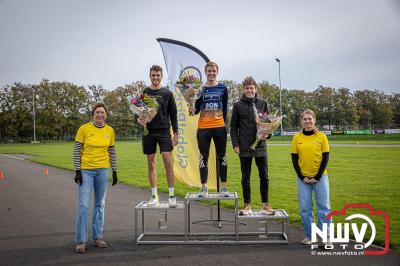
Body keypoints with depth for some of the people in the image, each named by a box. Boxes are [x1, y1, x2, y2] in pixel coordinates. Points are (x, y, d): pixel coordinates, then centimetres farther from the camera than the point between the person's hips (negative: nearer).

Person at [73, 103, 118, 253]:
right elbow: (76, 151, -5)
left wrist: (114, 171, 8)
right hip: (86, 171, -3)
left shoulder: (110, 131, 3)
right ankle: (81, 241, 5)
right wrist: (77, 171, -10)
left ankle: (97, 237, 20)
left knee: (100, 204, 9)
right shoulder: (84, 129, -7)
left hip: (103, 171, 4)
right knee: (83, 204, -5)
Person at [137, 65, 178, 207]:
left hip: (164, 131, -2)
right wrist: (138, 119, -10)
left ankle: (171, 195, 0)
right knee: (151, 163, 6)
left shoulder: (167, 93, 5)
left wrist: (175, 132, 1)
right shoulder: (144, 93, 8)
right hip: (148, 131, 2)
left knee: (167, 161, -9)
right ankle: (154, 196, 14)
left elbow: (173, 114, 6)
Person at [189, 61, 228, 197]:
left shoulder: (222, 88, 5)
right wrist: (193, 110, -19)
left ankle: (224, 187, 15)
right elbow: (197, 109, 3)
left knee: (221, 157, 7)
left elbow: (225, 108, 9)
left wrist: (225, 124, 4)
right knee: (203, 158, 4)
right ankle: (203, 188, 10)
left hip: (219, 127, 0)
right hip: (203, 128, 0)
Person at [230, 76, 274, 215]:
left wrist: (267, 134, -8)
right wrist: (235, 144, -5)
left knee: (264, 176, 4)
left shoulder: (263, 103, 7)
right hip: (244, 148, -1)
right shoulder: (238, 105, 3)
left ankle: (265, 204, 16)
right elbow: (233, 127, 3)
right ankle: (247, 205, 17)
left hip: (260, 146, 1)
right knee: (246, 178, 7)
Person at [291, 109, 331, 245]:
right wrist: (302, 177, -5)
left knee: (324, 206, 1)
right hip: (303, 178, 1)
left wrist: (317, 177, -7)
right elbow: (294, 159, 3)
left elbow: (325, 158, -2)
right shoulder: (297, 138, 1)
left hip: (320, 176, -1)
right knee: (305, 208, 5)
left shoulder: (321, 136, -1)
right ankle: (309, 236, 19)